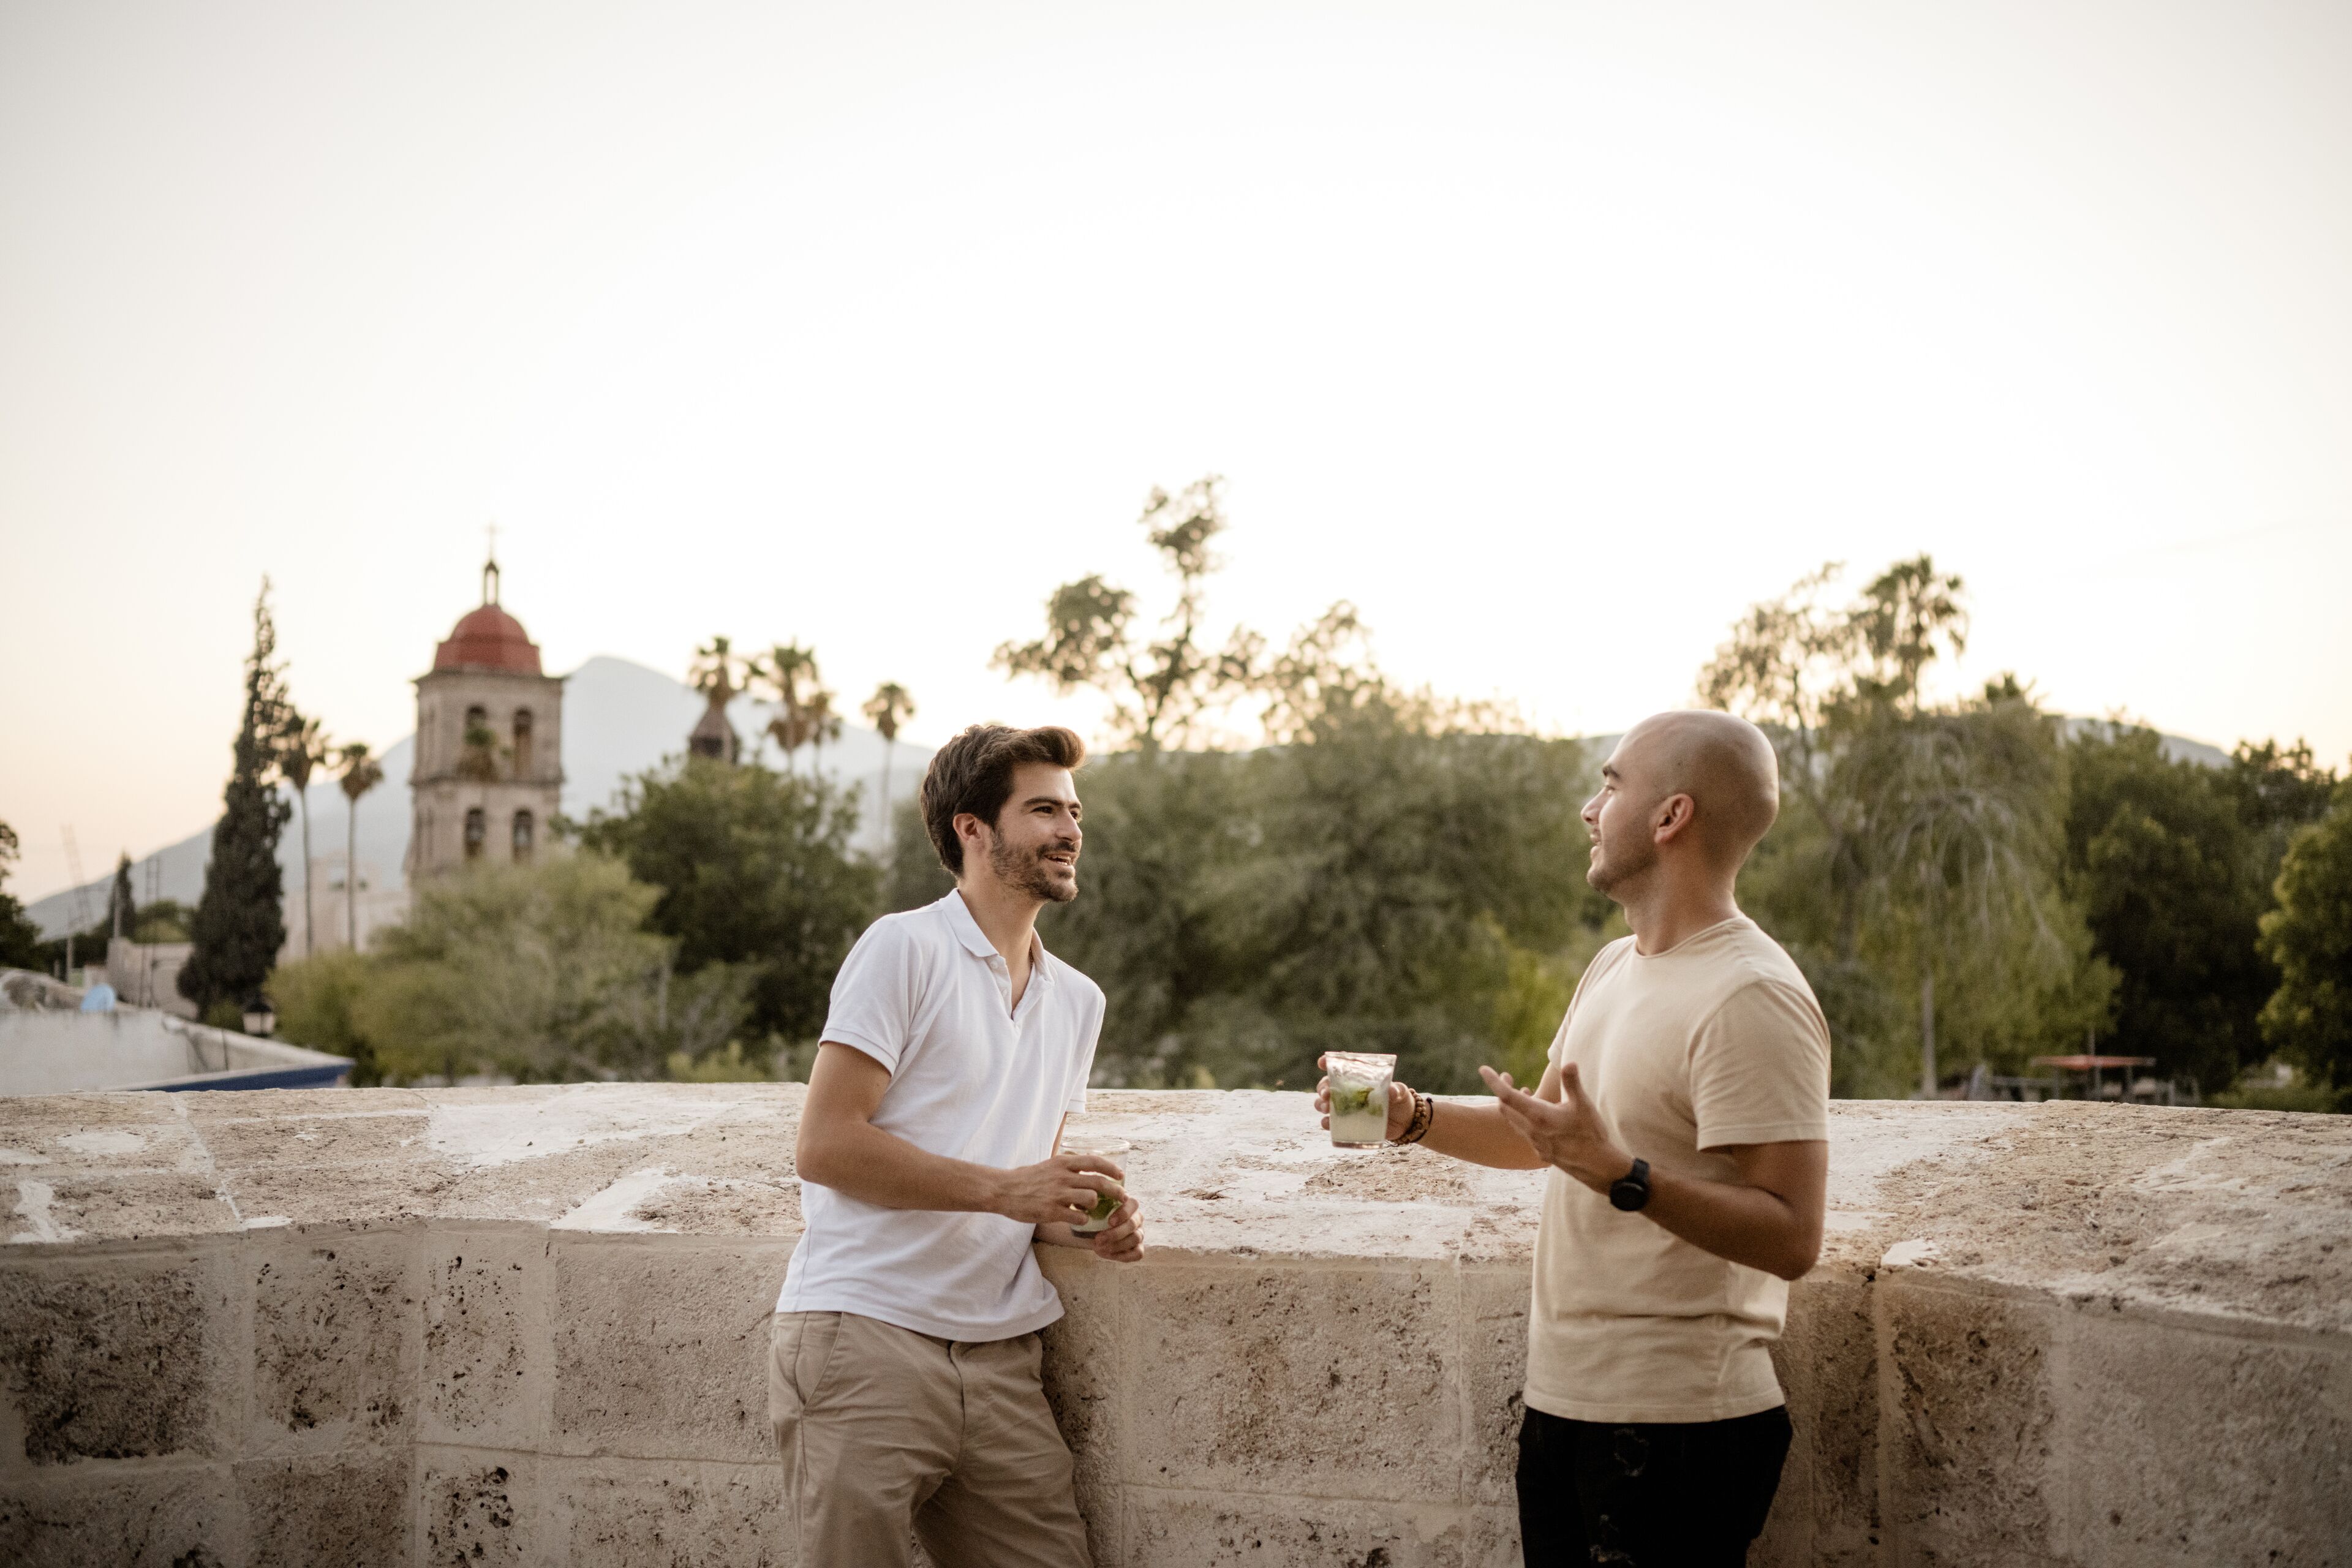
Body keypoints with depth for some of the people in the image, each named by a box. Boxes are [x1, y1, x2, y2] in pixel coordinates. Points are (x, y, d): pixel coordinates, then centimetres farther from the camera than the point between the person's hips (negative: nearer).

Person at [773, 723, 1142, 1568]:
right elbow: (824, 1145, -12)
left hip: (997, 1359, 6)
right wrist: (1001, 1189, -18)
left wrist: (1081, 1220, 3)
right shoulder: (906, 947, -5)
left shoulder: (1077, 1000, 19)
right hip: (866, 1339, -6)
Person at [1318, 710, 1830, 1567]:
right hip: (1562, 1400, 9)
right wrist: (1412, 1117, 8)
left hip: (1674, 1429, -9)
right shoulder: (1615, 966, 13)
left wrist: (1620, 1175, -32)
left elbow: (1791, 1238, -23)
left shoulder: (1753, 998, -17)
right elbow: (1546, 1136, 23)